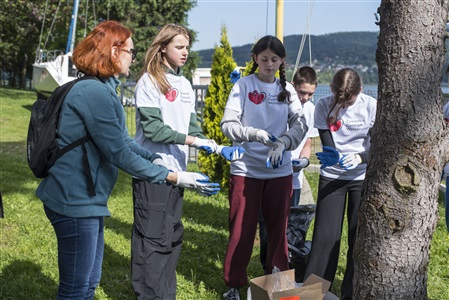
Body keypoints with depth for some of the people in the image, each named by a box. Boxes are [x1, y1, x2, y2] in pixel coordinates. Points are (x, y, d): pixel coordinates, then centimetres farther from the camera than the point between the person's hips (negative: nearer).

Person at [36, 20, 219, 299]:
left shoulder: (104, 89, 13)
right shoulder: (94, 92, -20)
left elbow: (123, 140, 13)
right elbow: (119, 153, -21)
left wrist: (156, 159, -4)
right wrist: (171, 176, -17)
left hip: (89, 200, 10)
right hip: (75, 201, -10)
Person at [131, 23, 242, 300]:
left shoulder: (185, 85, 14)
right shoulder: (150, 81, -8)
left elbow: (192, 127, 12)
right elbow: (152, 127, -17)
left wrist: (219, 149, -1)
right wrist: (190, 140, -19)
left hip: (176, 170, 8)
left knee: (173, 236, 12)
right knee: (152, 239, -3)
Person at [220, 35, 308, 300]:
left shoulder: (287, 89, 7)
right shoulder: (243, 85, -2)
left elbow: (300, 125, -3)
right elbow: (228, 124, -8)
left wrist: (282, 143, -21)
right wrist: (256, 134, -24)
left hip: (280, 170, 3)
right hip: (246, 169, -2)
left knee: (279, 228, 10)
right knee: (241, 229, 4)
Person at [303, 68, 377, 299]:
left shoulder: (371, 106, -11)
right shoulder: (323, 106, -10)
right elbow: (327, 145, -12)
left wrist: (359, 158, -29)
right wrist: (331, 156, -35)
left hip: (363, 178, 0)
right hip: (332, 177, 0)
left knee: (359, 237, 3)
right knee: (325, 236, -3)